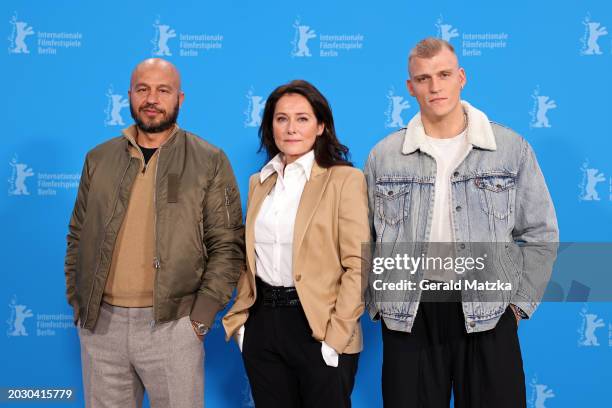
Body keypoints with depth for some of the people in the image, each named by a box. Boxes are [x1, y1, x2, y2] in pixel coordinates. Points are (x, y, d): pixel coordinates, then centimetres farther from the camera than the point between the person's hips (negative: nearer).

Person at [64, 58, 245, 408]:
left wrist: (201, 316, -10)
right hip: (100, 324, 3)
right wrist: (78, 301, 5)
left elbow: (228, 245, -4)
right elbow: (78, 237, 14)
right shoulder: (99, 159, 9)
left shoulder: (209, 162, -2)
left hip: (172, 325, -3)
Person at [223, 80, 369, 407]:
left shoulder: (345, 179, -6)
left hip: (317, 327, -5)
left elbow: (358, 264, -11)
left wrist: (337, 334, -15)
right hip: (261, 323, 5)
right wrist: (241, 317, 6)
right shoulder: (259, 182, 11)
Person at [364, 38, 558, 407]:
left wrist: (518, 303, 0)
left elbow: (540, 235, 6)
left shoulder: (511, 148, 2)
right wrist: (379, 305, 2)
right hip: (407, 318, 1)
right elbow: (365, 240, 10)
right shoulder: (384, 156, 5)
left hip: (488, 315, 0)